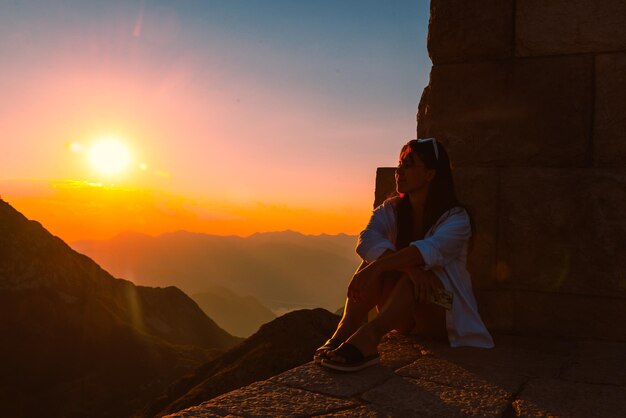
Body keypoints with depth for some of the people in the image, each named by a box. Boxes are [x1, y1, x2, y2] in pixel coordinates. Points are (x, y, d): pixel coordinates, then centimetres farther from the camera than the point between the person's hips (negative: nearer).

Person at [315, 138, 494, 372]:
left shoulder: (456, 218, -11)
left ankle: (367, 337, -55)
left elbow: (428, 251, -33)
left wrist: (376, 267, -45)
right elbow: (367, 241, -20)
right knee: (376, 258, -24)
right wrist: (410, 267, -37)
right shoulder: (391, 210, 2)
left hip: (444, 315, -4)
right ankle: (344, 333, -41)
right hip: (402, 317, 4)